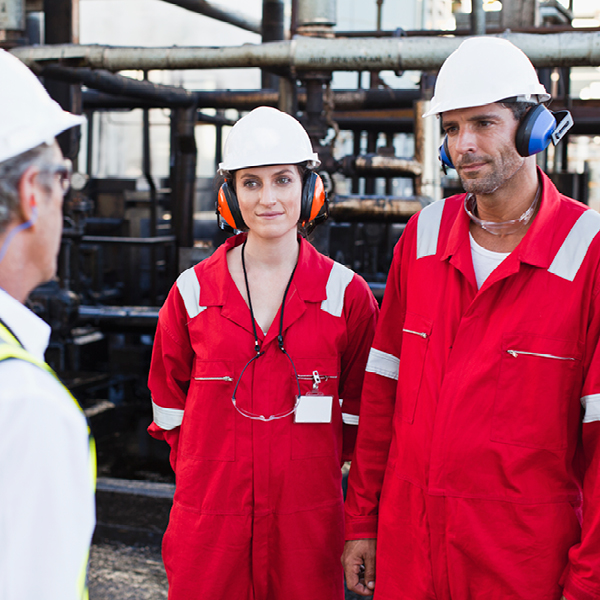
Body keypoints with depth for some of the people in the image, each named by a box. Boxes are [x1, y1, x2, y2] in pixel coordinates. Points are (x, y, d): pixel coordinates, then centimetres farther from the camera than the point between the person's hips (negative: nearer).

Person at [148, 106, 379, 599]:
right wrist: (205, 469, 9)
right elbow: (169, 395, 13)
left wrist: (315, 465, 6)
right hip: (210, 516, 1)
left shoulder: (345, 293, -1)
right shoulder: (193, 291, 1)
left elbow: (360, 407, 9)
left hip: (307, 514, 0)